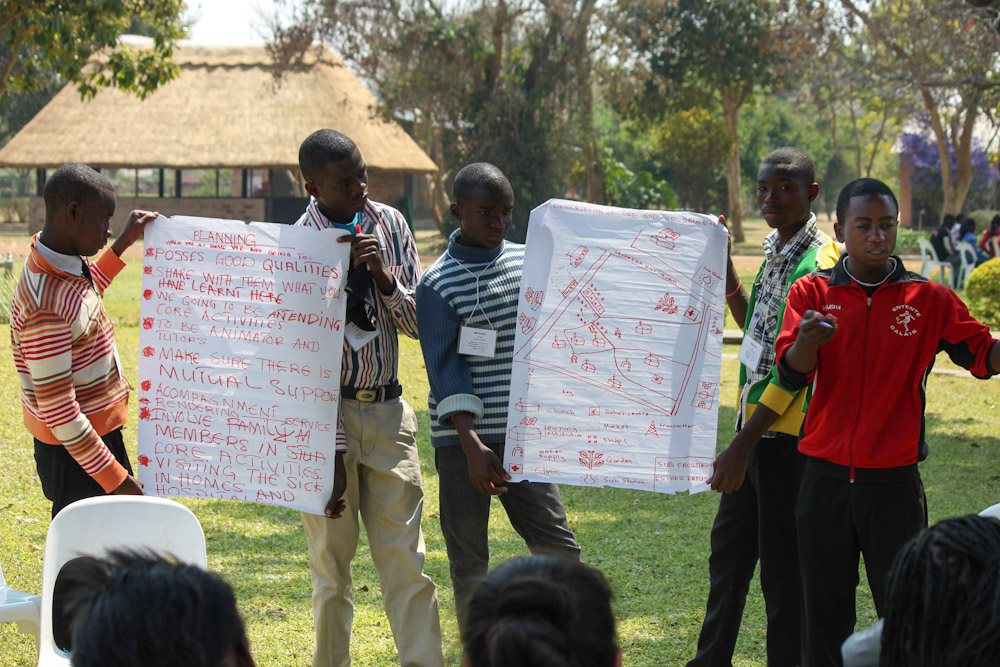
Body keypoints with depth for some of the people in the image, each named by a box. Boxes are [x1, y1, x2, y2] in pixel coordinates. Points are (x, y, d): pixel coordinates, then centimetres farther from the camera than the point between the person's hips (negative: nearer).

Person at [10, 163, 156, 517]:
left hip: (100, 430, 10)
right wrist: (114, 477, -23)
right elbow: (57, 409, -27)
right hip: (74, 449, -10)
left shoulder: (65, 263, 1)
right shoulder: (46, 307, -29)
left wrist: (122, 245, 24)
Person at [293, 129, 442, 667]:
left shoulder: (388, 223, 5)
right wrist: (331, 452, -13)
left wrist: (384, 276, -12)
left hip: (387, 412, 4)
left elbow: (419, 323, 8)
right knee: (331, 565, 2)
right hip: (327, 414, -4)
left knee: (406, 560, 1)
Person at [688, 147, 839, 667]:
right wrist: (723, 269, 14)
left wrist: (742, 445, -22)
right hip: (755, 426, 10)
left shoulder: (818, 264, -18)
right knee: (728, 550, 19)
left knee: (783, 567, -1)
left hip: (787, 435, -10)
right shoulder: (776, 251, 11)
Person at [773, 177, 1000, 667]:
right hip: (826, 479, 1)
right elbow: (789, 376, -10)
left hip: (894, 482, -1)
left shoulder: (928, 299, 2)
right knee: (825, 617, 7)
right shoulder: (812, 293, 2)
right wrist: (806, 341, -33)